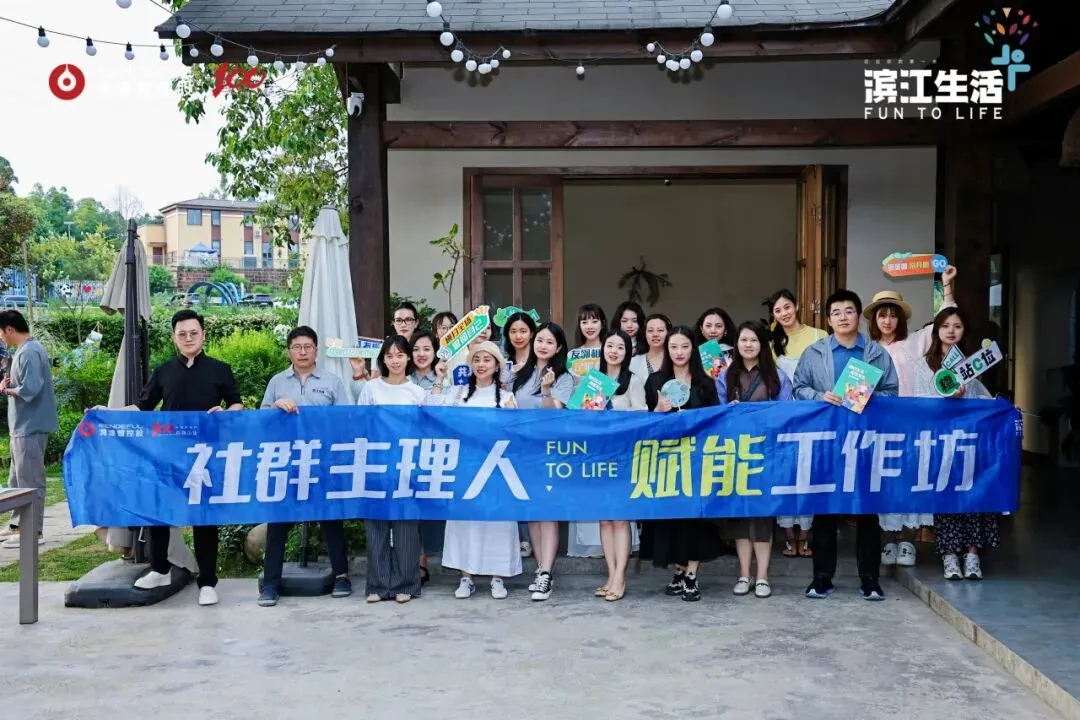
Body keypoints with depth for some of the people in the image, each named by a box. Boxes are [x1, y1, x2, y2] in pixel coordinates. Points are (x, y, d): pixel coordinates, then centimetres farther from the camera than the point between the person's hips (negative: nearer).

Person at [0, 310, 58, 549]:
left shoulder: (29, 352, -18)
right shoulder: (26, 350, 14)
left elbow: (29, 390, -26)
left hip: (30, 427, -10)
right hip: (23, 426, 10)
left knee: (30, 481, -3)